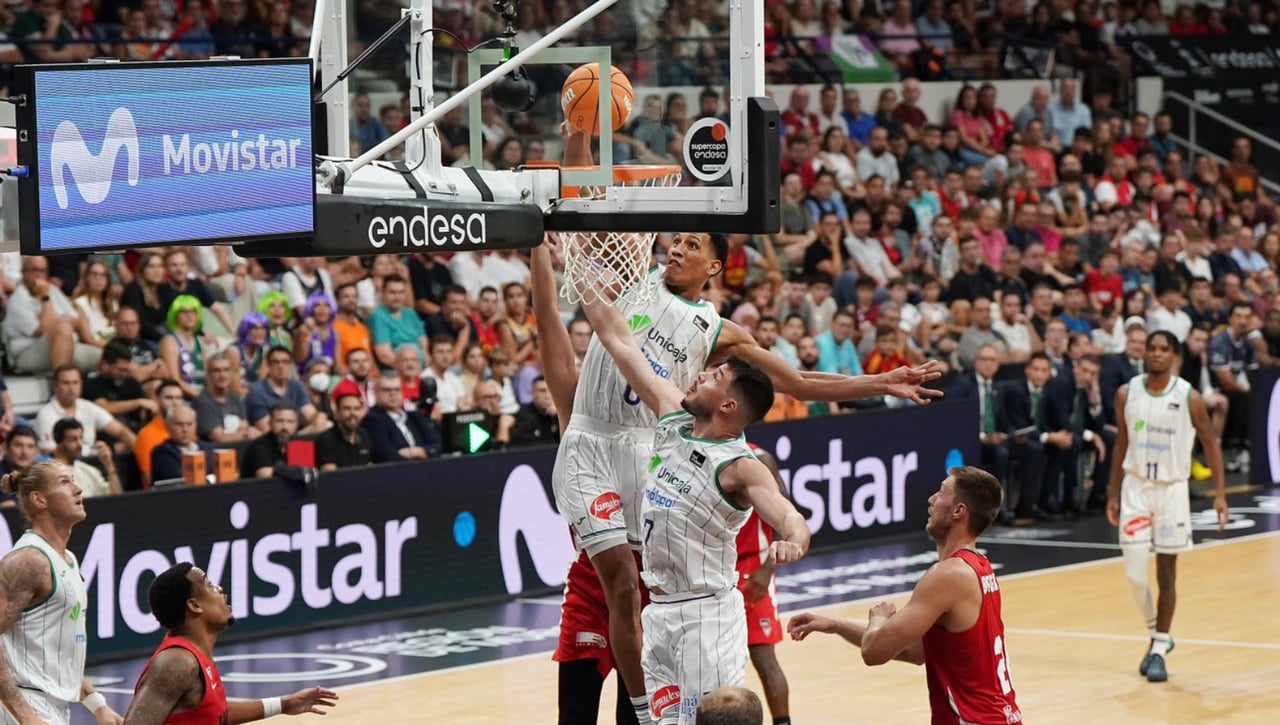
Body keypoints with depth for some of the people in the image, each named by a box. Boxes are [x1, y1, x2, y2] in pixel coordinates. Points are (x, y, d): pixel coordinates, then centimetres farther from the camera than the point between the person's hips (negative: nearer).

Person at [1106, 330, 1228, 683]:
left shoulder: (1189, 398, -9)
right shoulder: (1127, 394, -1)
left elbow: (1210, 443, -2)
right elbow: (1122, 444, 10)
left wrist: (1220, 493, -9)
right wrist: (1113, 493, 10)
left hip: (1172, 489, -2)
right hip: (1136, 488, 2)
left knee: (1166, 572, 2)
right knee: (1134, 572, -3)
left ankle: (1160, 649, 10)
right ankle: (1157, 636, 20)